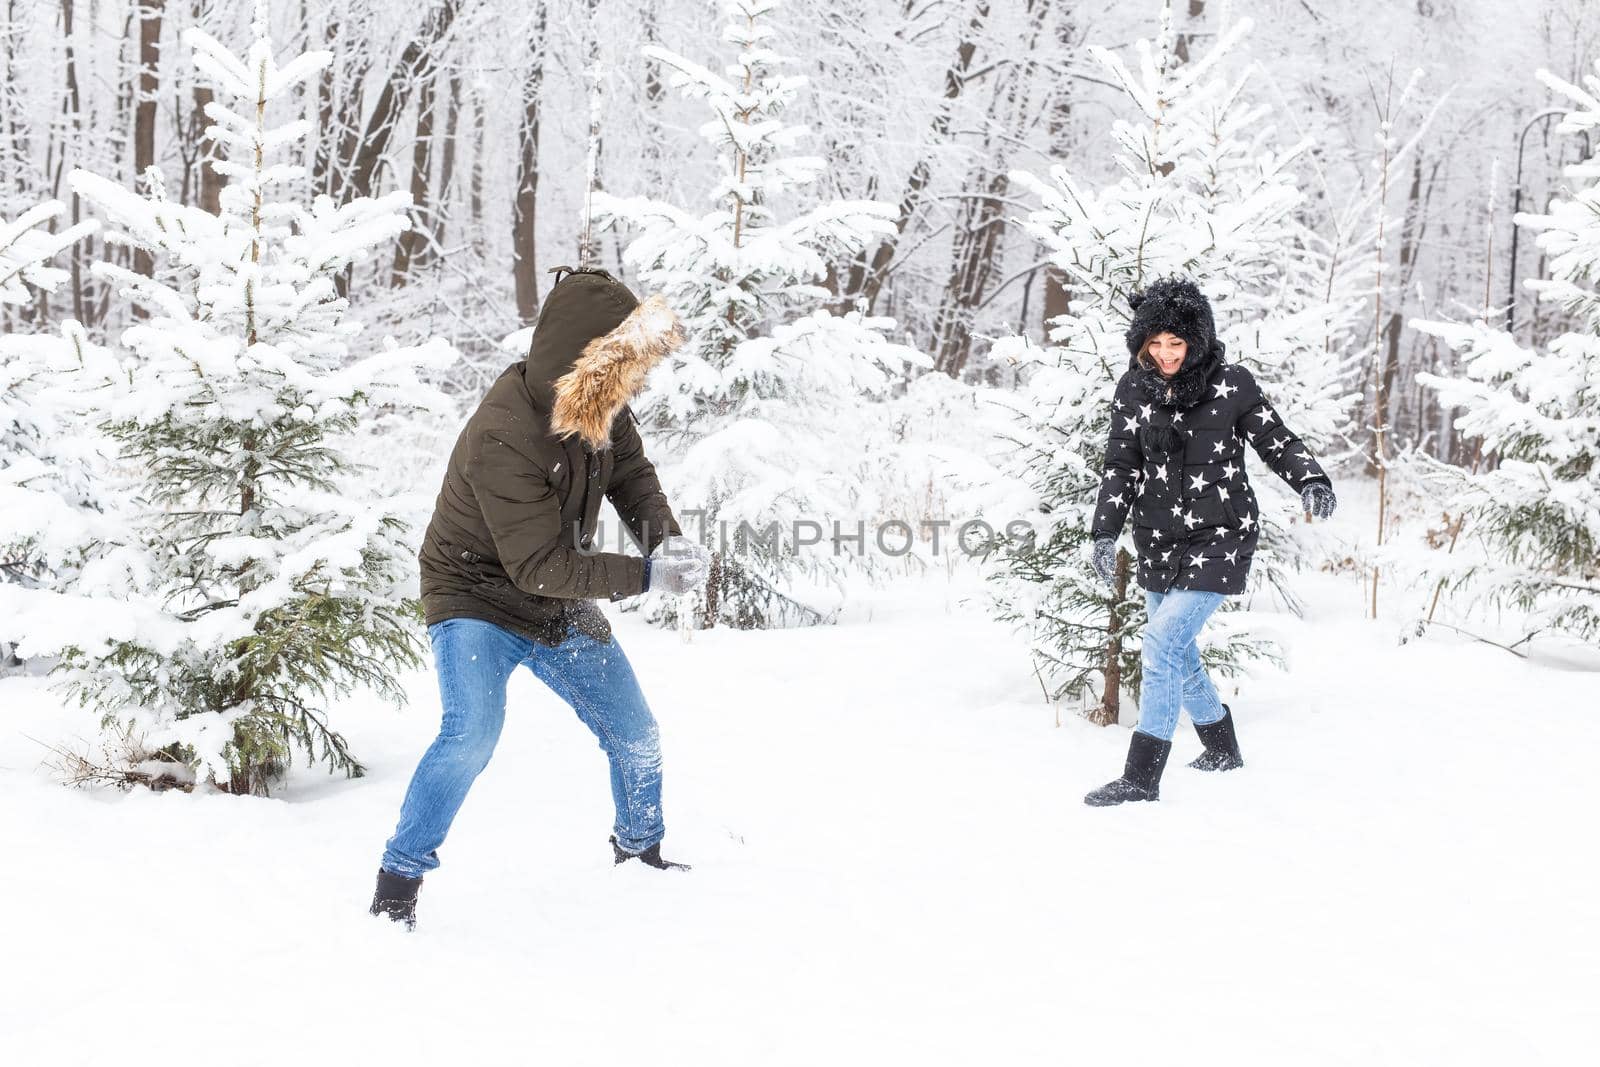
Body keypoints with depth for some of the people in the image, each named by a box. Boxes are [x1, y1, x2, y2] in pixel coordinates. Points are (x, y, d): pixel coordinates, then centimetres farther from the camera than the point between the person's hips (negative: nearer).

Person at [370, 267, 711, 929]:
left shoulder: (599, 403, -13)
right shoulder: (501, 439, -35)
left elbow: (631, 473, 2)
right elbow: (539, 563, -33)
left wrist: (666, 536, -18)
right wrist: (645, 576, -35)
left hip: (561, 605, 7)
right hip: (477, 599, -7)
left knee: (636, 736, 12)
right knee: (472, 733, -29)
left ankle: (641, 850, 41)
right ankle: (396, 885, -14)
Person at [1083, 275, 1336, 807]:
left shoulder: (1231, 384, -9)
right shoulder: (1133, 389, 1)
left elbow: (1277, 440, -2)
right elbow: (1121, 467, 6)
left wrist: (1312, 482, -20)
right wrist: (1105, 533, -3)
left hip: (1220, 538, -5)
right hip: (1159, 541, 5)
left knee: (1163, 641, -18)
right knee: (1178, 653, 16)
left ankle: (1142, 777, -15)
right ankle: (1222, 749, 41)